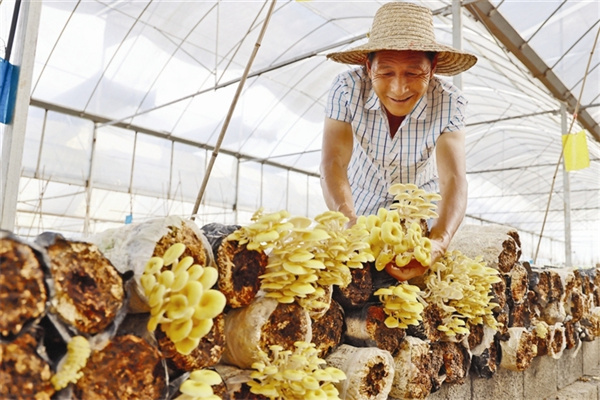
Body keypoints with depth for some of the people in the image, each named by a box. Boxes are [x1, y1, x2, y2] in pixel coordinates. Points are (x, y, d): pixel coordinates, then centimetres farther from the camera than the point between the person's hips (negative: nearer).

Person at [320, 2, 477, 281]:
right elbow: (333, 164, -34)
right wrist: (352, 228, -53)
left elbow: (454, 179, -35)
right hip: (359, 210, 0)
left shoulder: (449, 103, -25)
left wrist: (438, 241, -56)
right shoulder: (347, 89, -26)